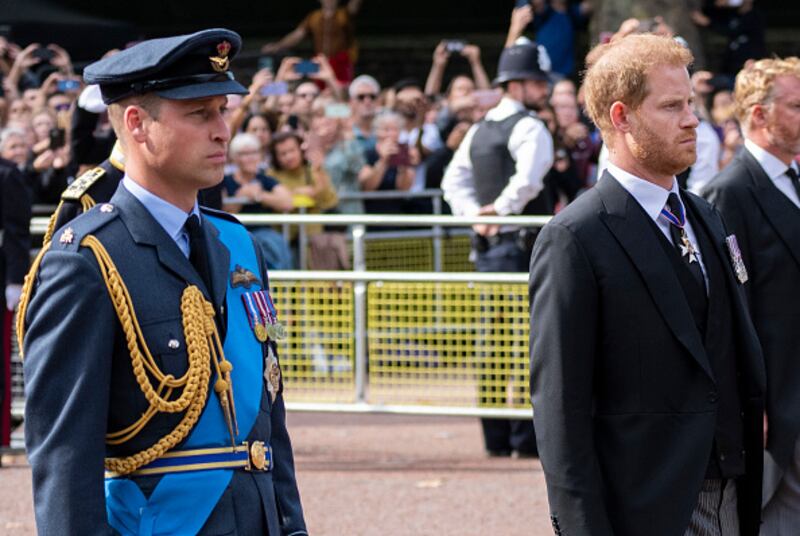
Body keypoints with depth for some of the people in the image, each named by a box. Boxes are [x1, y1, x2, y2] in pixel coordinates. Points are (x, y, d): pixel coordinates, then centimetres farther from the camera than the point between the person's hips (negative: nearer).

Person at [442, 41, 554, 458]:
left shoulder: (479, 130, 16)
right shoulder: (529, 127, -10)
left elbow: (454, 180, 15)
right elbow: (527, 180, -25)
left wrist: (476, 215, 4)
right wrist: (501, 210, -12)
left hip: (486, 246, 8)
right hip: (523, 244, -8)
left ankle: (496, 437, 13)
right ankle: (525, 435, -6)